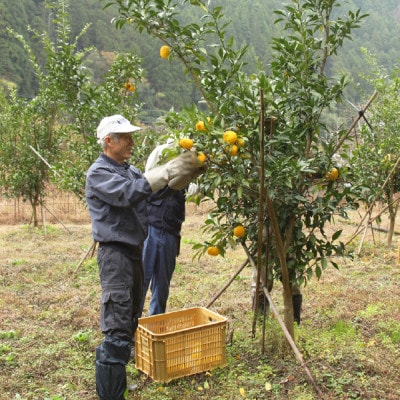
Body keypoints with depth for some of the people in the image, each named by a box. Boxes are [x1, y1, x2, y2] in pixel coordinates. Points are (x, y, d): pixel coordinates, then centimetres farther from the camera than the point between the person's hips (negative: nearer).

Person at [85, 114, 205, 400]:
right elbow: (128, 194, -25)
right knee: (117, 330, -11)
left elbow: (159, 191, 10)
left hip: (135, 250, 9)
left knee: (132, 319, 17)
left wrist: (187, 173, -4)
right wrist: (167, 171, -26)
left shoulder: (129, 170, 14)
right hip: (115, 252, -9)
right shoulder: (98, 173, -10)